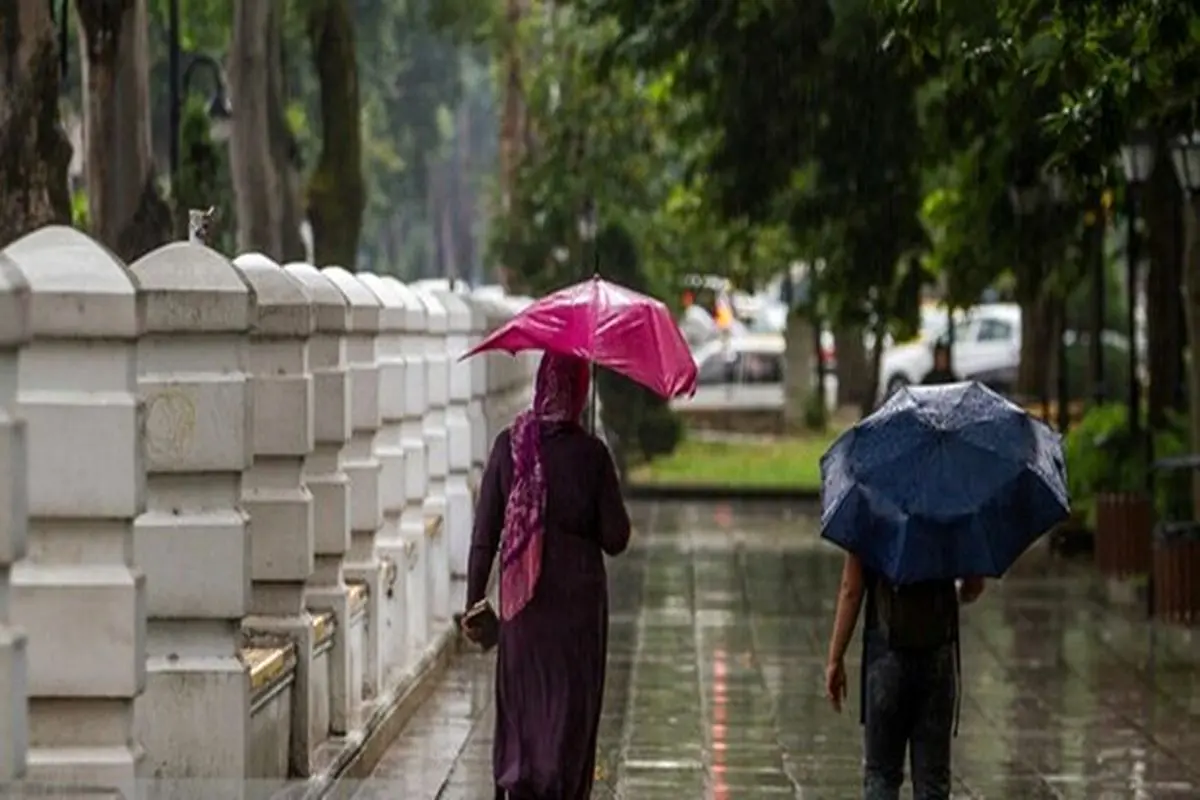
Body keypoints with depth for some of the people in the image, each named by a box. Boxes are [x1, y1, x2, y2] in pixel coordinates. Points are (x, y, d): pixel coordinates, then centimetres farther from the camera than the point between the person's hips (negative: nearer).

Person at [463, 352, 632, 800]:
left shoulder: (509, 446, -4)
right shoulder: (590, 453, -10)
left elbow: (485, 532, -3)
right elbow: (615, 539, -5)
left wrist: (474, 599, 4)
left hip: (521, 598, 2)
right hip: (578, 596, -2)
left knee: (521, 705, 13)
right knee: (570, 708, 5)